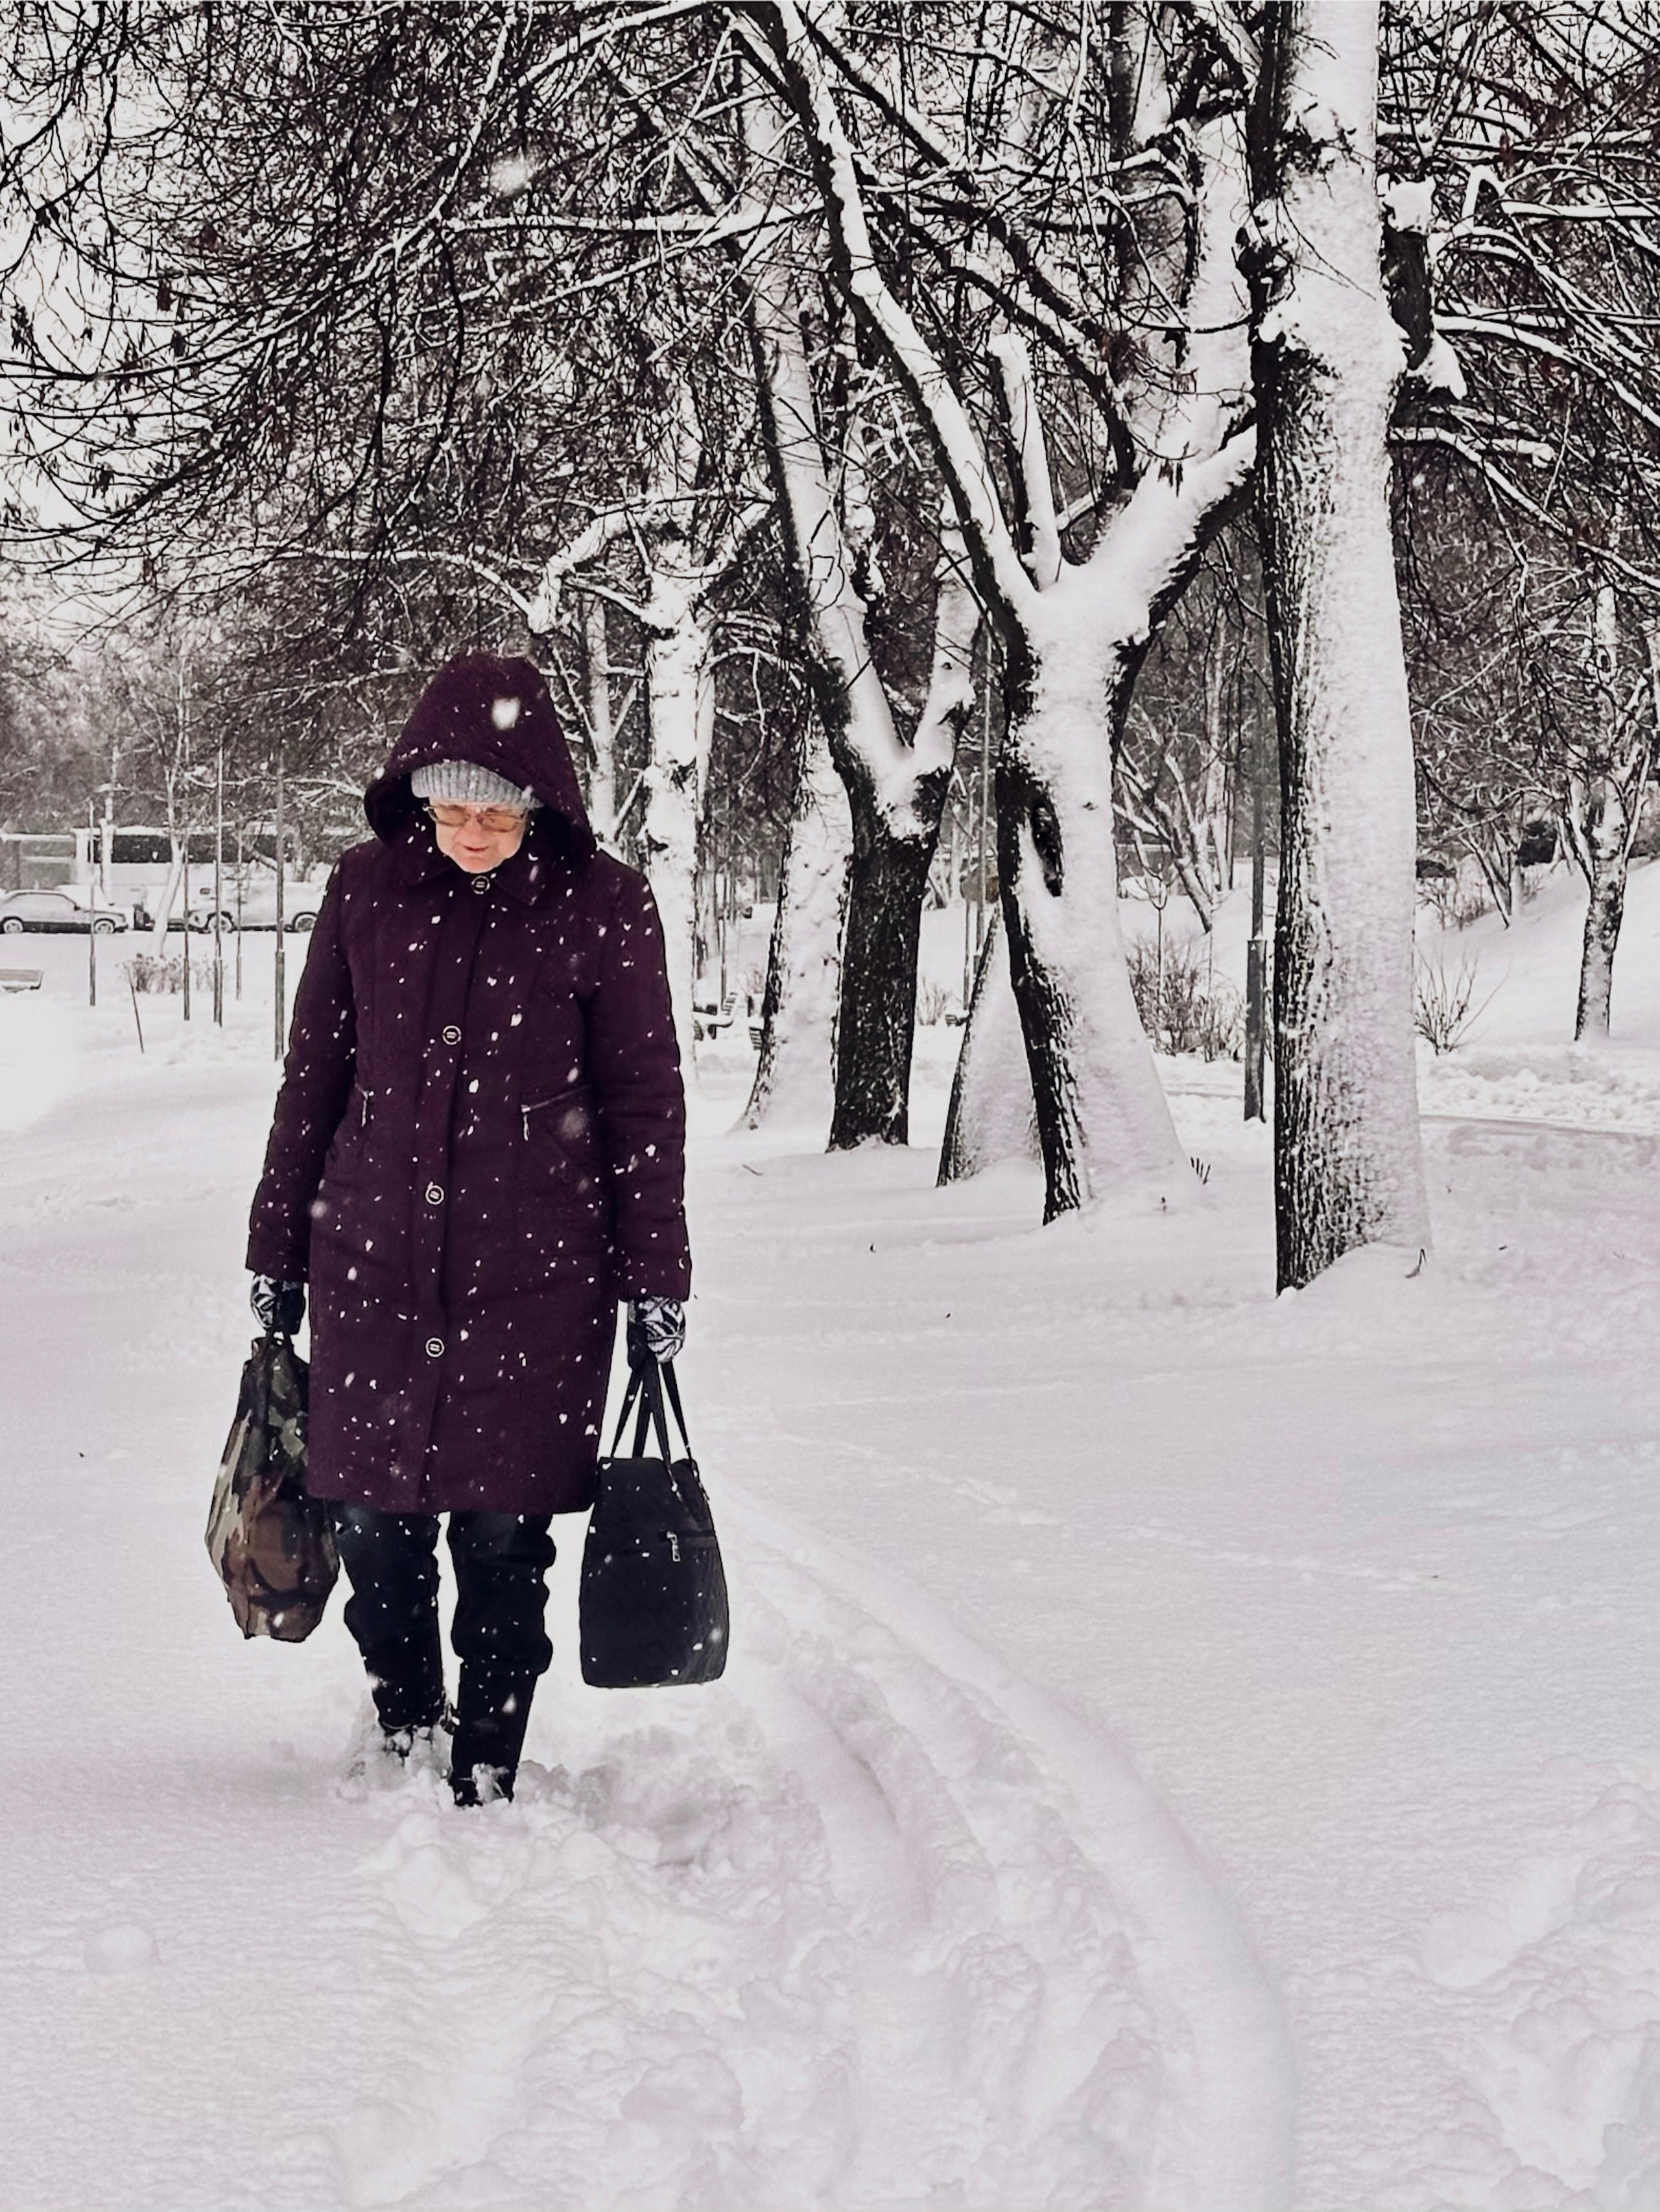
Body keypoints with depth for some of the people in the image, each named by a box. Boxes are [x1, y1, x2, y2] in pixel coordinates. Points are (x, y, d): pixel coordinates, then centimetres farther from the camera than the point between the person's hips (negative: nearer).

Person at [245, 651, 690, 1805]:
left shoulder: (602, 906, -4)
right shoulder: (368, 889, 2)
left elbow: (645, 1101, 2)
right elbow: (314, 1074, 10)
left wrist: (657, 1279, 1)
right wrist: (277, 1255, 13)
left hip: (537, 1276, -2)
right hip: (371, 1263, 2)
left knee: (503, 1535, -1)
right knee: (373, 1520, 5)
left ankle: (486, 1781, 14)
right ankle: (404, 1734, 28)